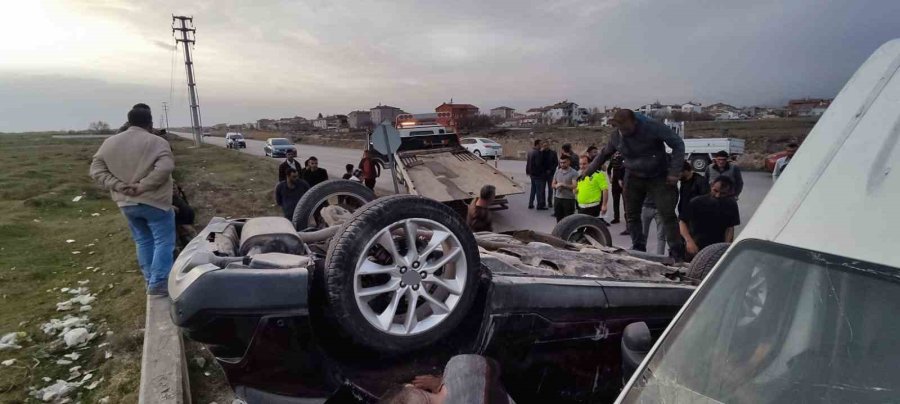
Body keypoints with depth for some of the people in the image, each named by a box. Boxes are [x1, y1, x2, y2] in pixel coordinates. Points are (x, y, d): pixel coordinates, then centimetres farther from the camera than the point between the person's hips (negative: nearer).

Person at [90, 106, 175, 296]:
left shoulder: (110, 143, 7)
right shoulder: (156, 142, -10)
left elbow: (96, 170, 4)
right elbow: (165, 167, -24)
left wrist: (119, 186, -6)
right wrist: (143, 186, -19)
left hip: (126, 203, 6)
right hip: (154, 202, -6)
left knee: (143, 241, 18)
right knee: (164, 242, 2)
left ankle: (150, 281, 24)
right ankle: (158, 284, -2)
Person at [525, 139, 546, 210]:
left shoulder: (530, 151, 9)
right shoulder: (537, 152, -20)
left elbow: (528, 162, 16)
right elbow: (538, 164, -23)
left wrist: (528, 171, 21)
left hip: (532, 173, 9)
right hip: (537, 174, -9)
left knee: (533, 189, 16)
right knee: (539, 190, -1)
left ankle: (530, 204, 19)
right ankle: (540, 205, 3)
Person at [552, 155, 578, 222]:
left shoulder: (574, 173, -7)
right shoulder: (557, 172, 11)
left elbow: (574, 186, -15)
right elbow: (553, 184, 15)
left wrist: (562, 184, -19)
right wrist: (556, 186, -8)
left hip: (569, 199, -5)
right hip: (558, 198, 6)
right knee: (559, 219, 13)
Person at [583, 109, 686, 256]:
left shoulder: (652, 127, -21)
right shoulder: (616, 136, -6)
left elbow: (678, 144, -16)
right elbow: (604, 154, 13)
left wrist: (674, 172, -21)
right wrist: (588, 171, 14)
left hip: (659, 178, -4)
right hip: (634, 178, 4)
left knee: (668, 214, -9)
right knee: (631, 215, 5)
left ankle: (677, 252, -3)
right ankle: (638, 248, 17)